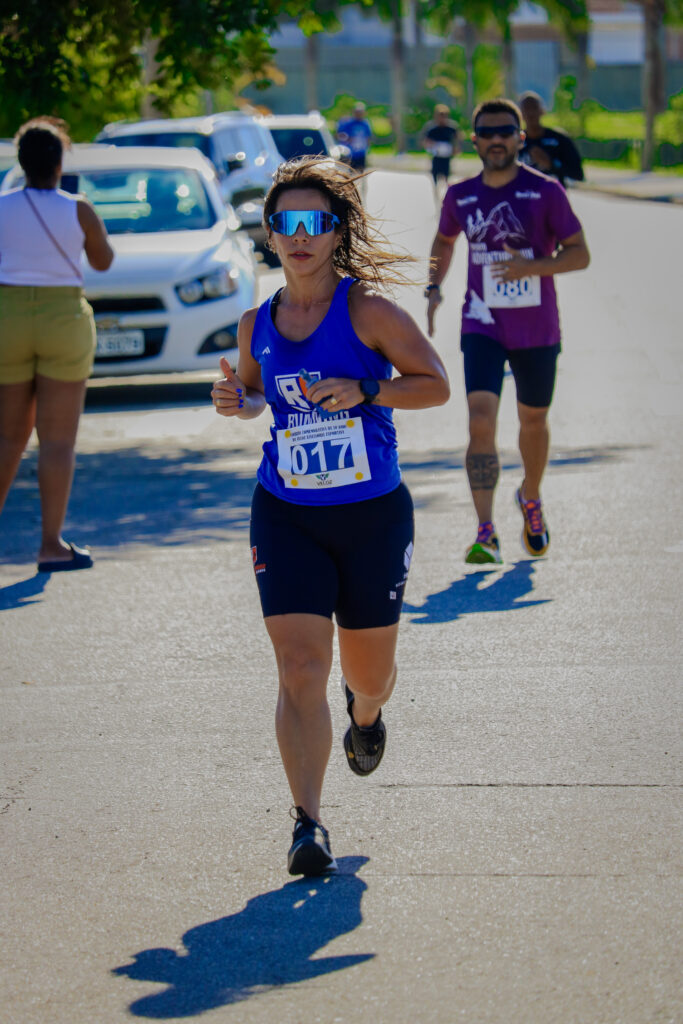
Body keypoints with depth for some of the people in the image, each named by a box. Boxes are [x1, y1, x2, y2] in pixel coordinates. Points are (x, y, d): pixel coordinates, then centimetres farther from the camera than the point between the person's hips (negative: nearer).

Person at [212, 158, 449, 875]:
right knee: (300, 669, -12)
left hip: (373, 513, -1)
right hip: (286, 516, 2)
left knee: (369, 671, 13)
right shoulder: (256, 325, 4)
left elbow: (435, 385, -6)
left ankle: (364, 711, 52)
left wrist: (364, 391, -21)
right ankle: (308, 824, -10)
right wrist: (236, 402, -1)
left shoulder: (368, 310, -8)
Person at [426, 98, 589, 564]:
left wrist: (531, 267, -24)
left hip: (537, 330, 0)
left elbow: (580, 254, -8)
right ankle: (486, 534, -17)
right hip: (483, 327, 1)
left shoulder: (545, 191, -8)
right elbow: (444, 241, 22)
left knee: (533, 421, 15)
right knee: (481, 421, -16)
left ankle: (531, 499, 45)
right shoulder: (460, 196, 1)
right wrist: (434, 287, 7)